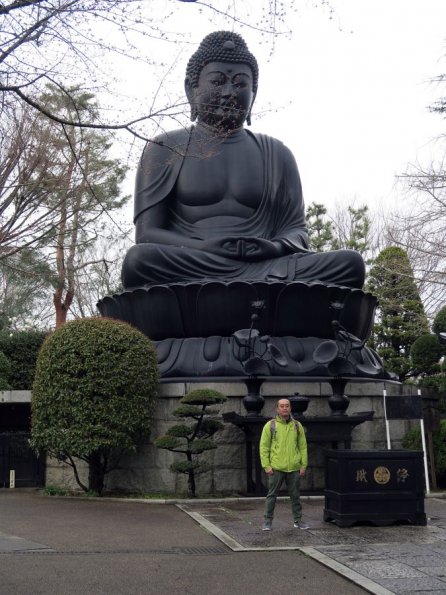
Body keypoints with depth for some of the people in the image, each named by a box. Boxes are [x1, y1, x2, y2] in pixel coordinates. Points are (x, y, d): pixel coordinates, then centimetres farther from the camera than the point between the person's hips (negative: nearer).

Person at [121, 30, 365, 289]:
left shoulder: (276, 154, 21)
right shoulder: (166, 149, 14)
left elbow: (297, 231, 14)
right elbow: (147, 234, 3)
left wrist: (275, 247, -11)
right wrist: (205, 248, -17)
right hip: (187, 272, -1)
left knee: (350, 263, -23)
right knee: (138, 260, -35)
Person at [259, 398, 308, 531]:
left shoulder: (297, 425, 7)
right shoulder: (270, 425, -1)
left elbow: (303, 447, 9)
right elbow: (263, 447, -1)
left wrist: (303, 465, 4)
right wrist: (266, 466, -8)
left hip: (294, 468, 2)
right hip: (276, 468, -2)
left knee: (295, 495, 10)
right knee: (272, 495, 3)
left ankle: (298, 520, 21)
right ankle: (267, 521, 12)